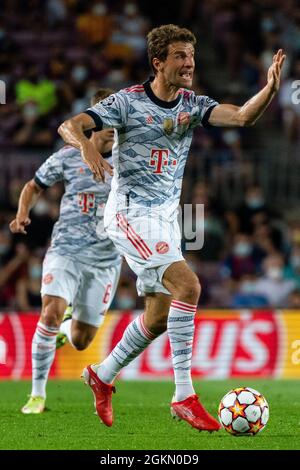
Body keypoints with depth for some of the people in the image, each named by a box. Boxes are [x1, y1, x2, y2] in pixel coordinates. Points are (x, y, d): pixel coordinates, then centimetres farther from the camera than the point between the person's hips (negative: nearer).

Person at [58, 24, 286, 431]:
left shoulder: (193, 104, 3)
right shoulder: (128, 101, -9)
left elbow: (242, 117, -13)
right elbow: (68, 126, -14)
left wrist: (270, 87, -32)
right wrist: (86, 145, -36)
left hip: (166, 217, 7)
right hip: (130, 213, -7)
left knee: (159, 316, 9)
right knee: (188, 285, -23)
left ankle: (102, 376, 32)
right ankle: (184, 396, -20)